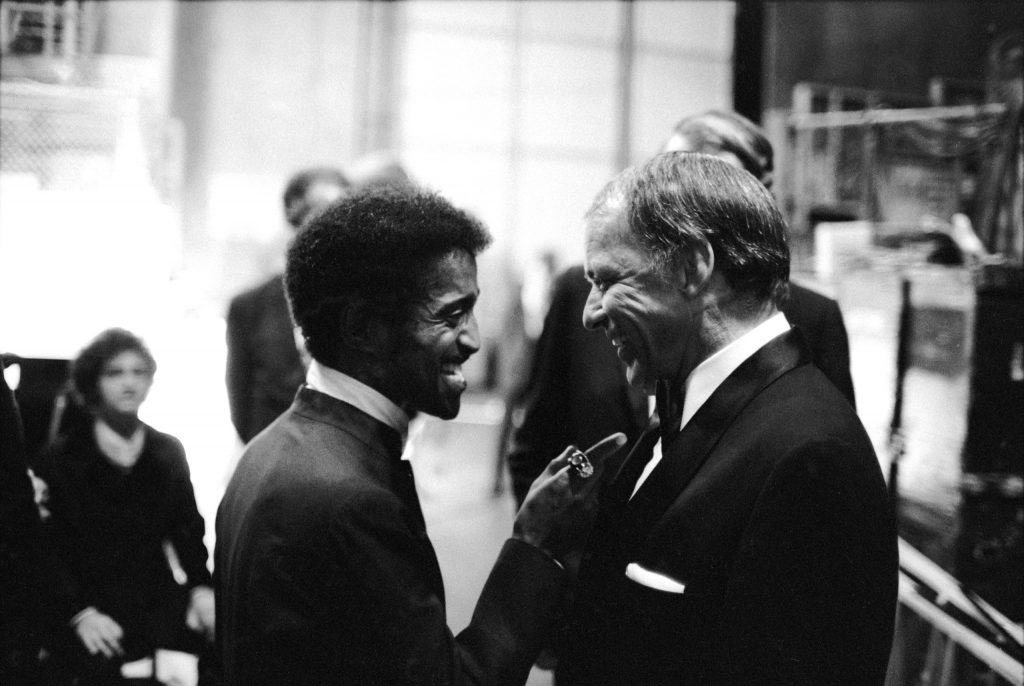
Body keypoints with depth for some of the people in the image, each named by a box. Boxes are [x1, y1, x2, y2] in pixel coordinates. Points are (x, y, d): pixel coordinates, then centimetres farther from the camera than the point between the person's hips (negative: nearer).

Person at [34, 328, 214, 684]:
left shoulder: (168, 452, 12)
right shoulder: (60, 459, 2)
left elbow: (187, 528, 12)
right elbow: (50, 547, -2)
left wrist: (201, 586, -6)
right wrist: (80, 612, -15)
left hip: (160, 602, 3)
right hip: (94, 620, -3)